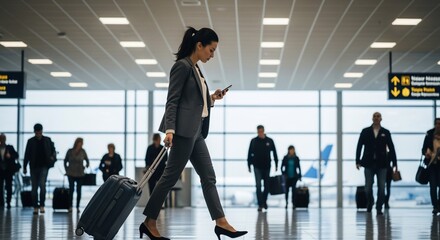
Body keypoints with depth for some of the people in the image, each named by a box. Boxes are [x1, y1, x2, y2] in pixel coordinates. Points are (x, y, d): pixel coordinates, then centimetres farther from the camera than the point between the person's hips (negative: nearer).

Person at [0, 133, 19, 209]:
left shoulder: (10, 147, 3)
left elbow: (16, 156, 1)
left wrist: (10, 156, -17)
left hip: (8, 170, -1)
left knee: (9, 187, 1)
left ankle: (8, 203, 8)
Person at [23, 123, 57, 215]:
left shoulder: (47, 140, 4)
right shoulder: (31, 141, 4)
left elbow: (53, 150, 14)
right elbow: (27, 155, 5)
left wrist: (53, 157, -7)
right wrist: (24, 167, 2)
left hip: (44, 166, -1)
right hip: (34, 167, 1)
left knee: (42, 184, -18)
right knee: (34, 187, 5)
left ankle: (42, 205, -10)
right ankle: (35, 207, 11)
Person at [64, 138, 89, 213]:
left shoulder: (83, 152, 2)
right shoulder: (70, 151, 0)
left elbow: (87, 161, 13)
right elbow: (65, 161, 10)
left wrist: (86, 166, -1)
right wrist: (67, 170, 5)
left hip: (80, 174, 1)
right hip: (71, 174, -1)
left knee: (79, 190, 3)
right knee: (71, 189, -4)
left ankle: (78, 206, 9)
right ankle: (70, 206, 1)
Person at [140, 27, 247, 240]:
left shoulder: (195, 69, 18)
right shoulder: (182, 66, -10)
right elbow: (172, 101, -15)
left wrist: (212, 98, 11)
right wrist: (170, 130, -23)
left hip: (195, 130, 10)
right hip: (183, 129, -10)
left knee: (208, 176, 4)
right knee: (171, 176, -6)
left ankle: (221, 223, 3)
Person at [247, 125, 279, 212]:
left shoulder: (269, 141, 1)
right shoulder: (254, 141, 0)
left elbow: (274, 153, 7)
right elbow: (250, 154, 4)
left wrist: (276, 164, 4)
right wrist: (249, 165, 0)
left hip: (267, 166, 1)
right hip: (257, 167, -1)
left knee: (266, 185, 9)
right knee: (258, 185, -9)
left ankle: (264, 201, 29)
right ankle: (260, 204, -8)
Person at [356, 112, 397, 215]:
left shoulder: (386, 132, 5)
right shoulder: (365, 131, 5)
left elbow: (391, 148, 4)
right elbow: (359, 146, 3)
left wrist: (394, 163, 0)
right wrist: (358, 161, -4)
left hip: (381, 164, 0)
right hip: (369, 164, 0)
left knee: (381, 187, -3)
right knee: (368, 187, 2)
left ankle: (379, 208, 6)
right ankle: (370, 203, 28)